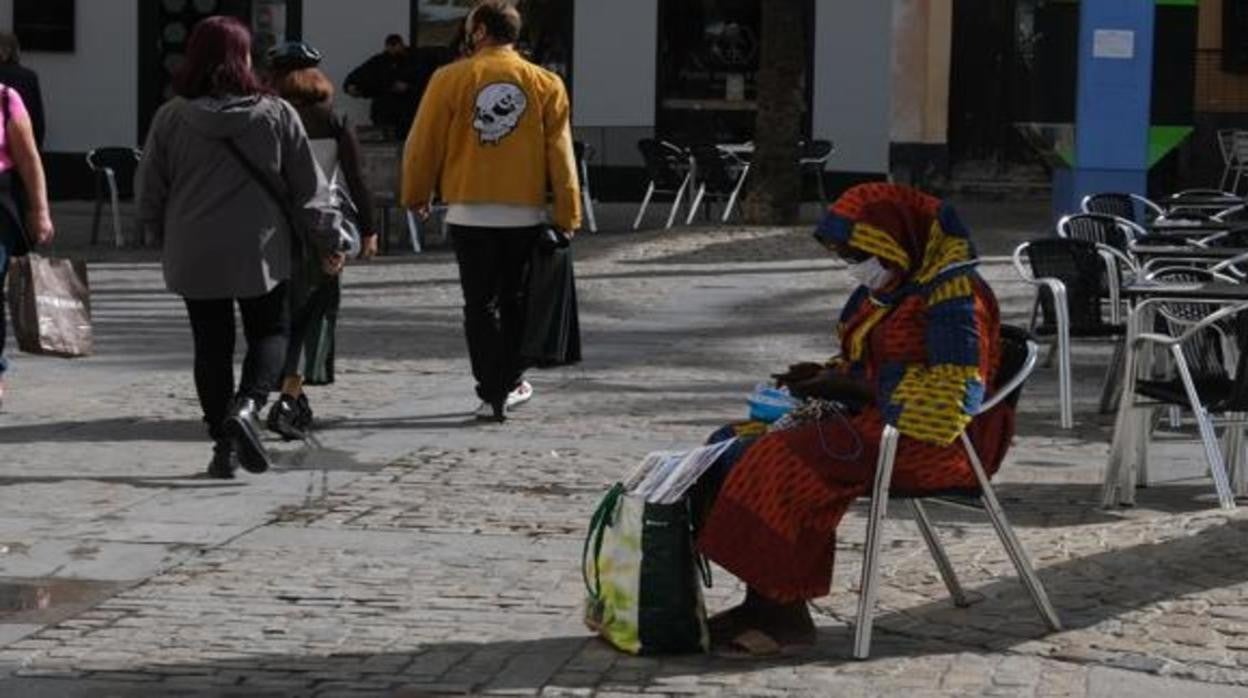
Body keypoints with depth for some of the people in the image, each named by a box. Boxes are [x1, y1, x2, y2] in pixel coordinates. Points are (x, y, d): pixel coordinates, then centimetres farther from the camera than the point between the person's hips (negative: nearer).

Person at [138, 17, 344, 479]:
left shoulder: (170, 118, -3)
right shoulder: (275, 115, -5)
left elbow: (150, 195, 3)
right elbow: (307, 186, 0)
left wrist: (169, 238, 20)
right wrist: (326, 241, 12)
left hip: (194, 254, 1)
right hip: (260, 249, -1)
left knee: (211, 345, 10)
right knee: (270, 332, 14)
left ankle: (223, 444, 8)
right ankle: (247, 405, -12)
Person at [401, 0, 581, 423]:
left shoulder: (451, 79, -5)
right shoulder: (546, 84, 2)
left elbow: (424, 143, 0)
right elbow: (560, 156, 2)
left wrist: (416, 195, 15)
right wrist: (567, 217, 5)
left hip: (469, 212, -2)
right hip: (525, 213, 2)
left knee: (480, 305, 4)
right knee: (515, 300, 17)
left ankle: (492, 395, -1)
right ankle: (510, 384, 25)